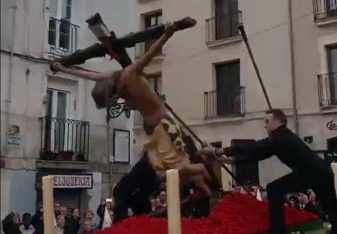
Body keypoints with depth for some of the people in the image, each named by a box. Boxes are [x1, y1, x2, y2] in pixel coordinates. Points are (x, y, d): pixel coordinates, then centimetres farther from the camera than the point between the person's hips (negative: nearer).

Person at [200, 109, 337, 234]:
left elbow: (252, 150, -19)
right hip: (321, 172, 10)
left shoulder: (280, 139, -13)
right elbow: (257, 154, 14)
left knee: (274, 190, -6)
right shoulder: (283, 137, 16)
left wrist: (218, 151, -18)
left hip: (315, 172, -10)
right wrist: (233, 159, 6)